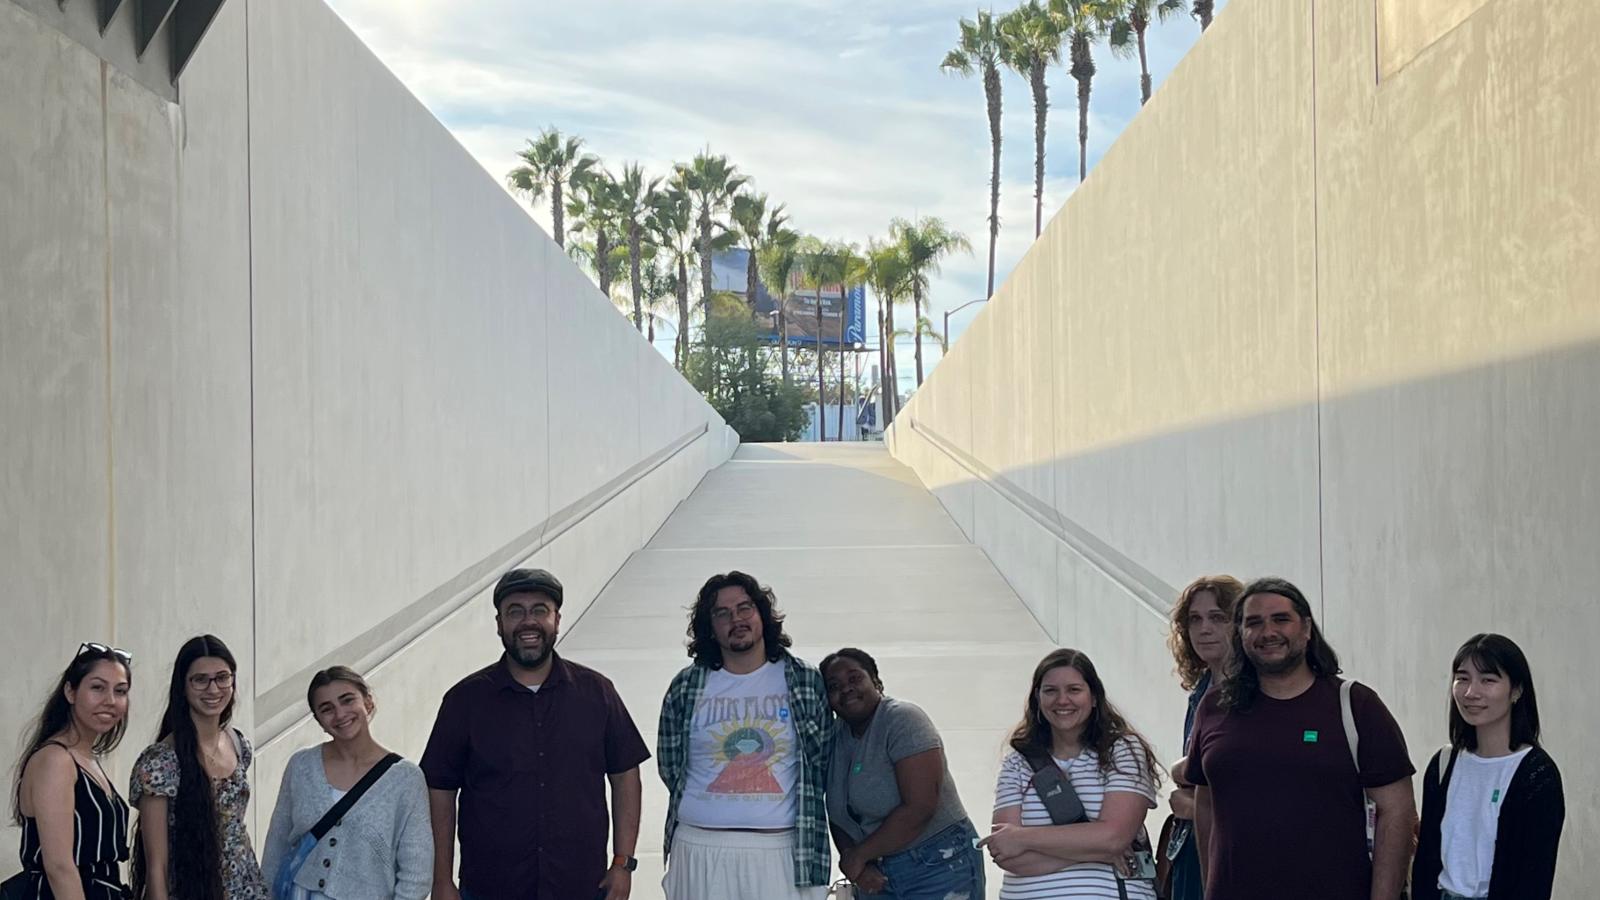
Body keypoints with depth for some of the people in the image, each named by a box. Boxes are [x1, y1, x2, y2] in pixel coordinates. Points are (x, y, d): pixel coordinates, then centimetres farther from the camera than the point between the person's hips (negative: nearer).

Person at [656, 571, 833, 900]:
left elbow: (821, 763, 10)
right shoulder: (686, 687, 6)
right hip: (699, 848, 1)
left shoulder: (806, 682, 5)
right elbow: (670, 765, 14)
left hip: (780, 848, -1)